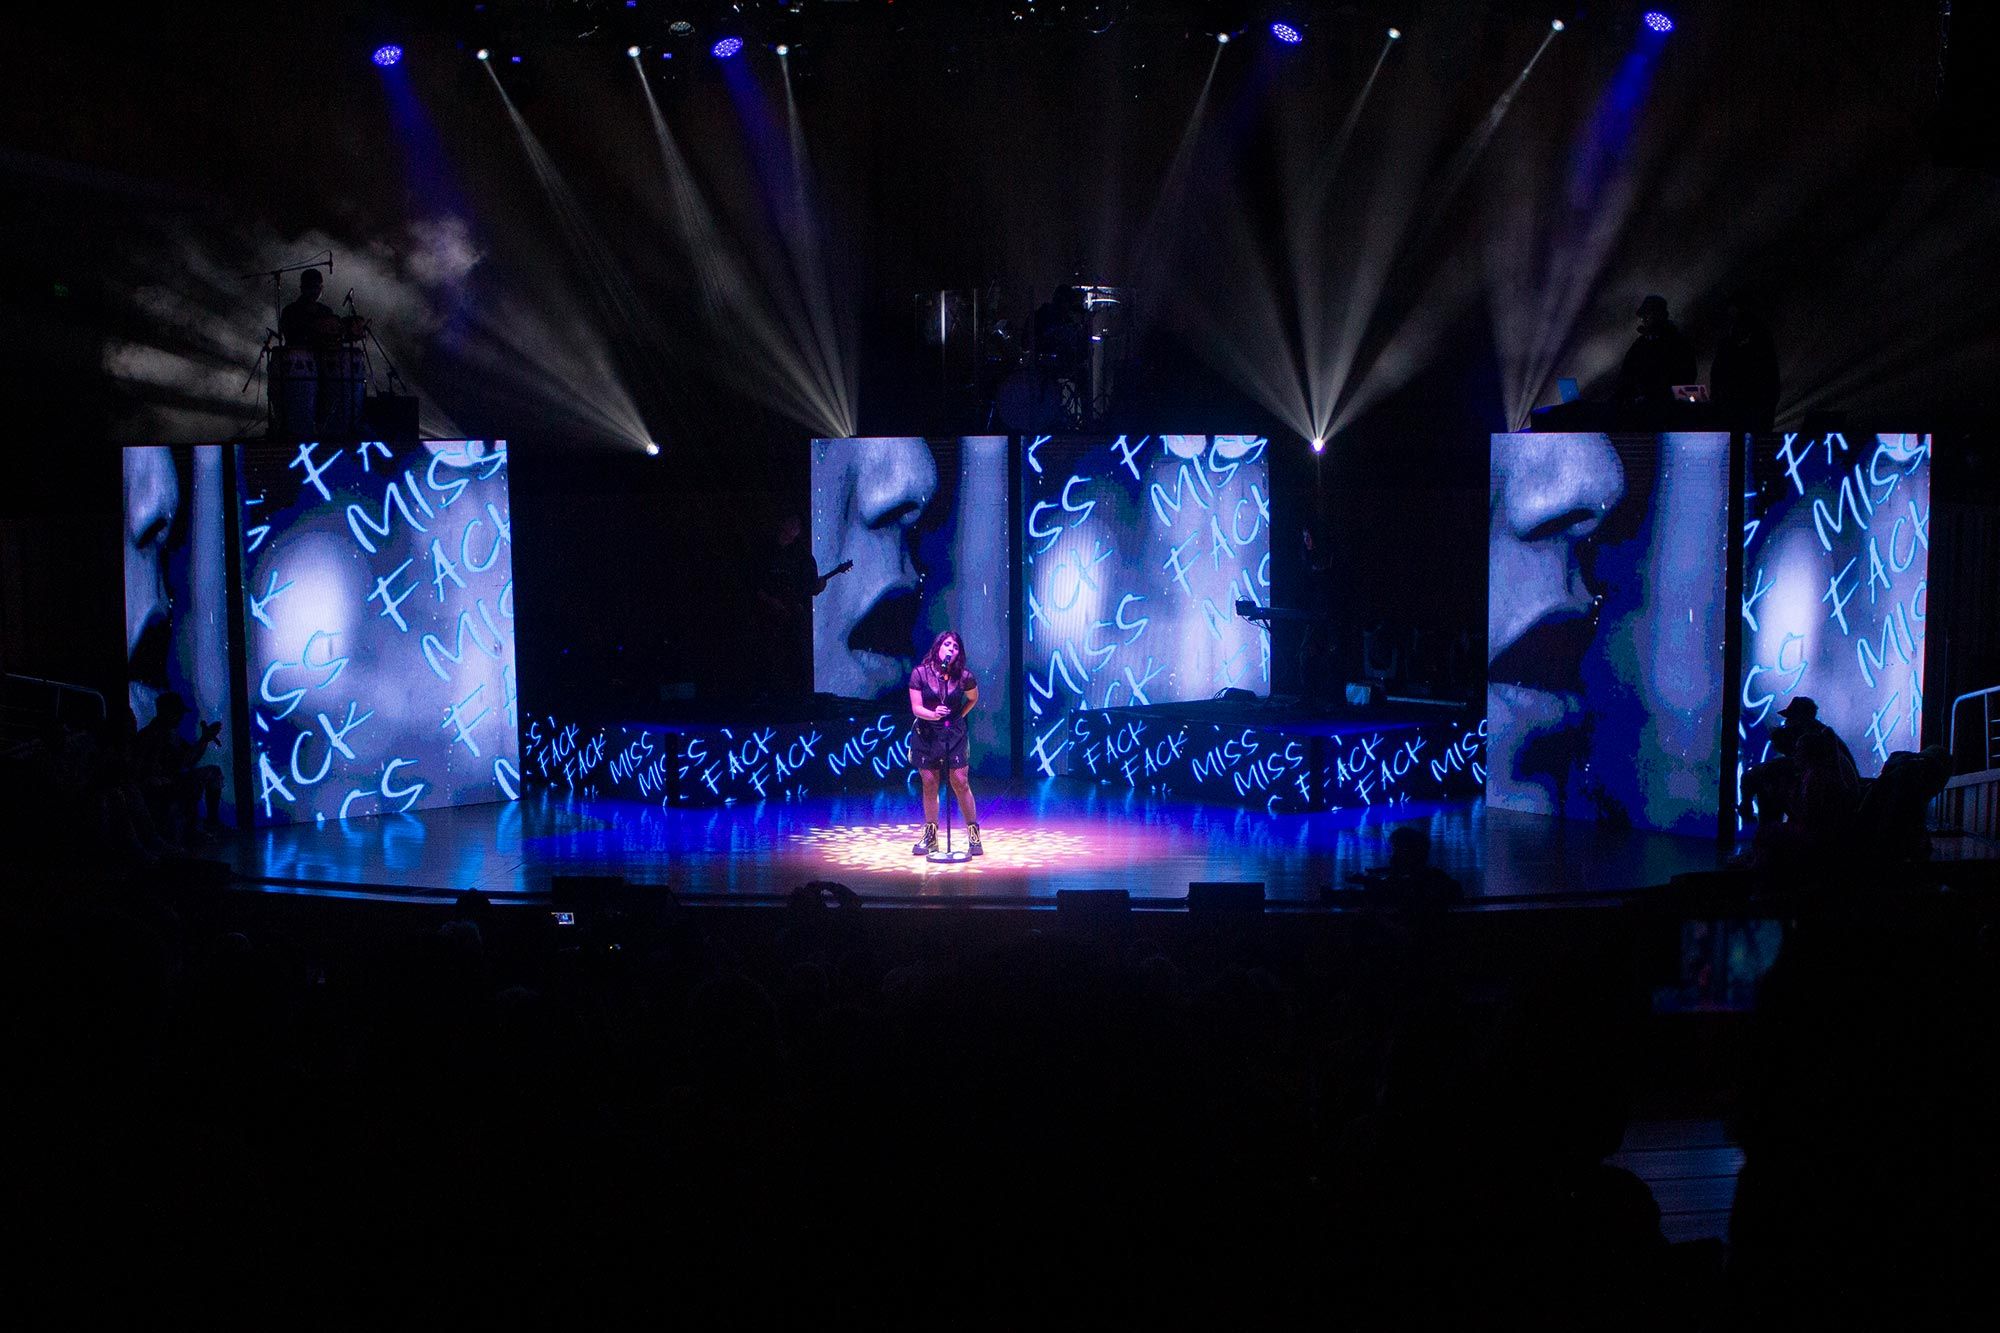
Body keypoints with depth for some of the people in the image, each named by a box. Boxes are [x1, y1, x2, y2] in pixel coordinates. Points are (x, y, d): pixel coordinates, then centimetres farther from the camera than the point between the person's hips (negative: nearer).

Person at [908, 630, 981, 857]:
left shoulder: (964, 677, -6)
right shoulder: (920, 673, -8)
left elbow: (973, 698, 15)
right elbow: (916, 708, -10)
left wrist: (958, 717, 9)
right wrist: (933, 714, -28)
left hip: (955, 735, -1)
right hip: (926, 735, 1)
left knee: (961, 783, -3)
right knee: (929, 785, 8)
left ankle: (974, 836, 7)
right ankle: (930, 837, 19)